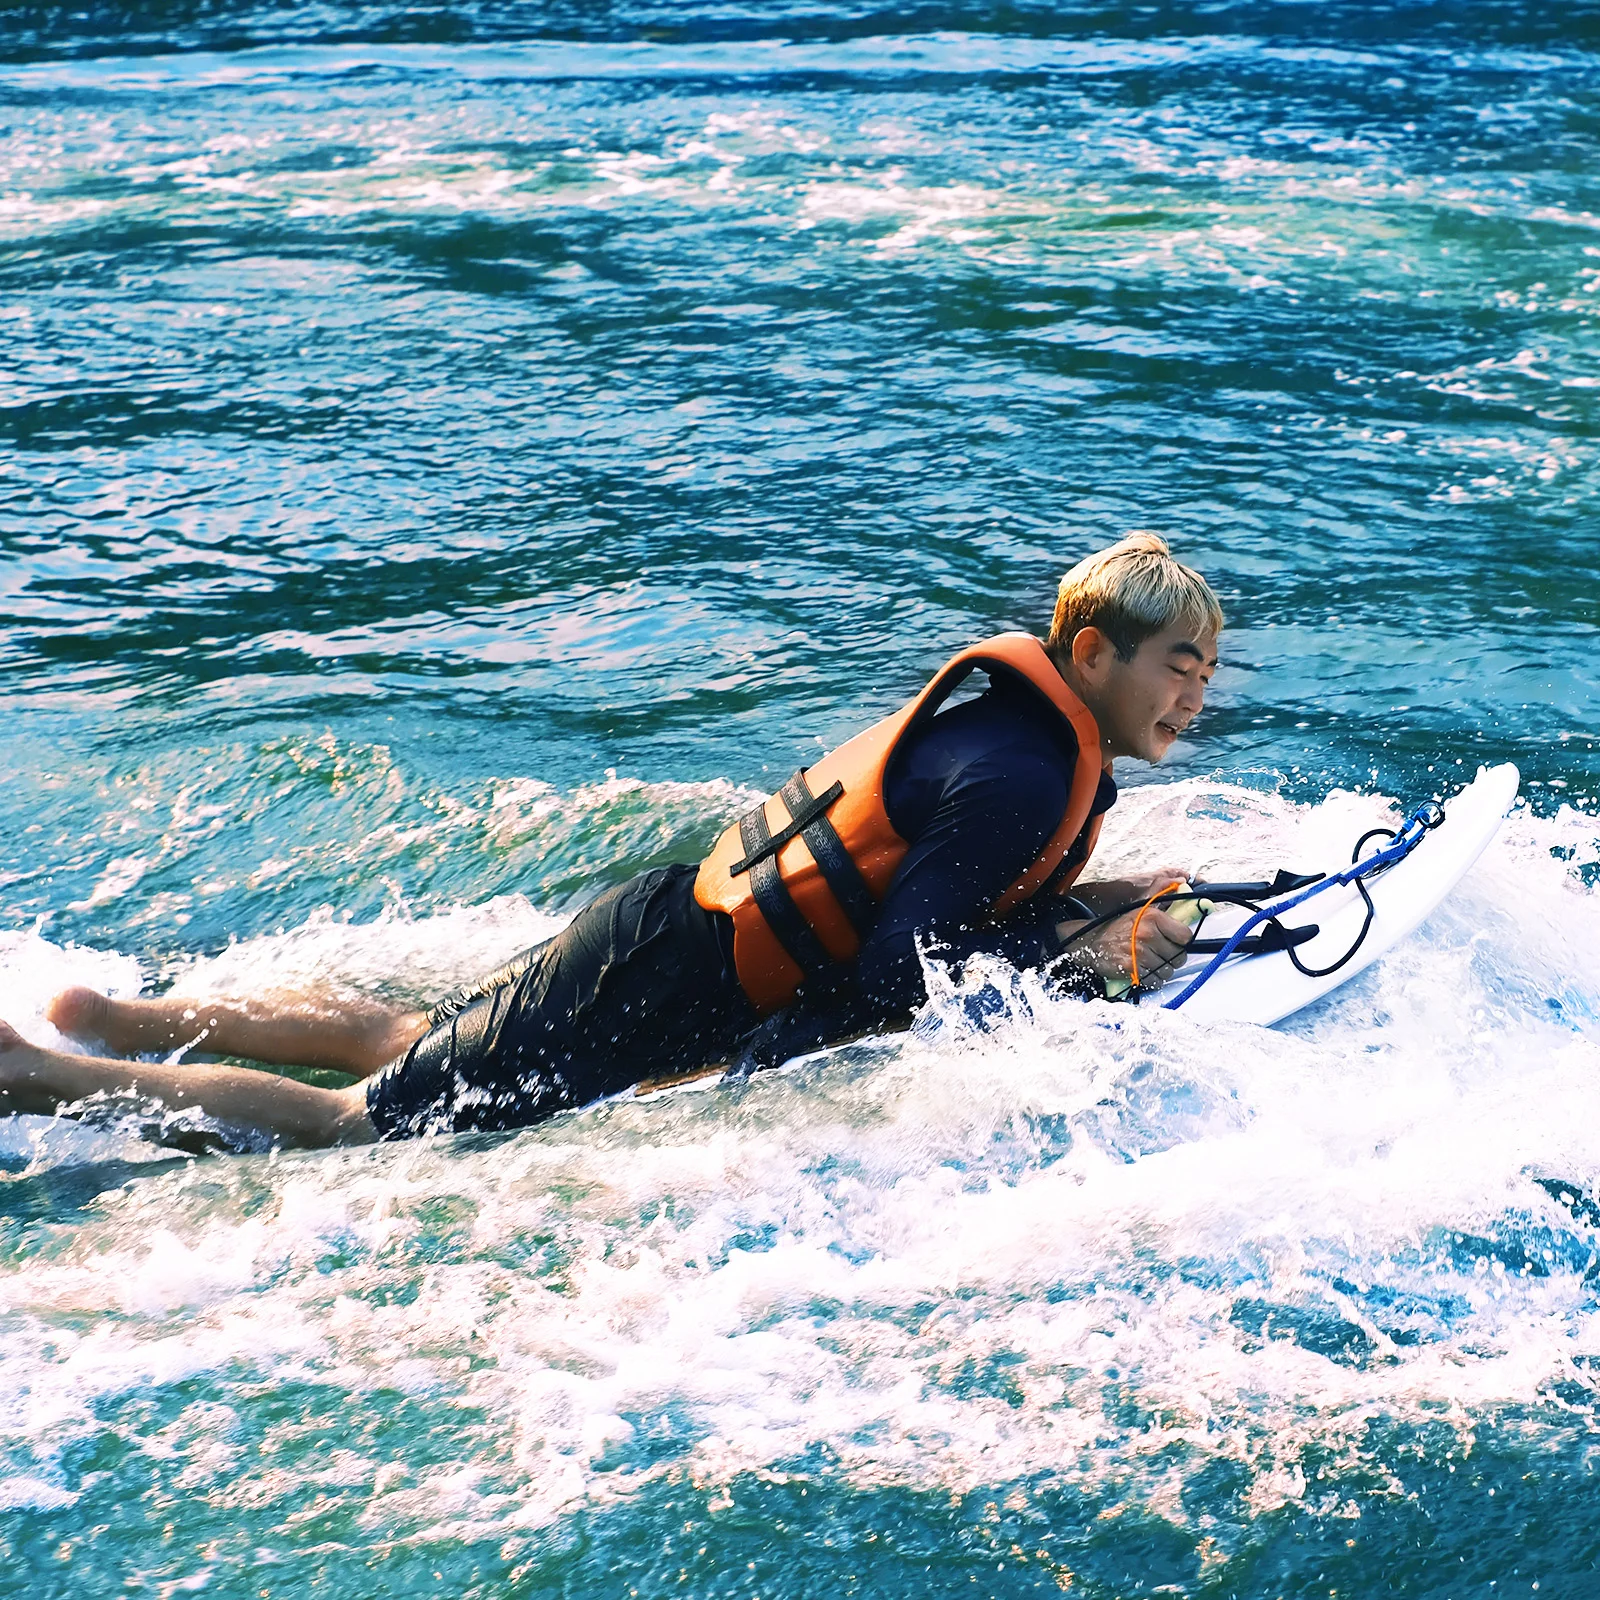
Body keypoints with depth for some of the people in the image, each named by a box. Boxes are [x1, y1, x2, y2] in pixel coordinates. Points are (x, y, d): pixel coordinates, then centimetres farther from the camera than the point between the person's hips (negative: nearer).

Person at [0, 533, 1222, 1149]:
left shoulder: (1011, 708, 8)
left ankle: (104, 1016, 31)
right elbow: (889, 981, -22)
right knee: (348, 1125, -3)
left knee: (395, 1040, 24)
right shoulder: (1019, 782, -22)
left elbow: (964, 895, 17)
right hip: (663, 997, -9)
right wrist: (1098, 964, -15)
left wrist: (1106, 903, 5)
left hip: (669, 925, 9)